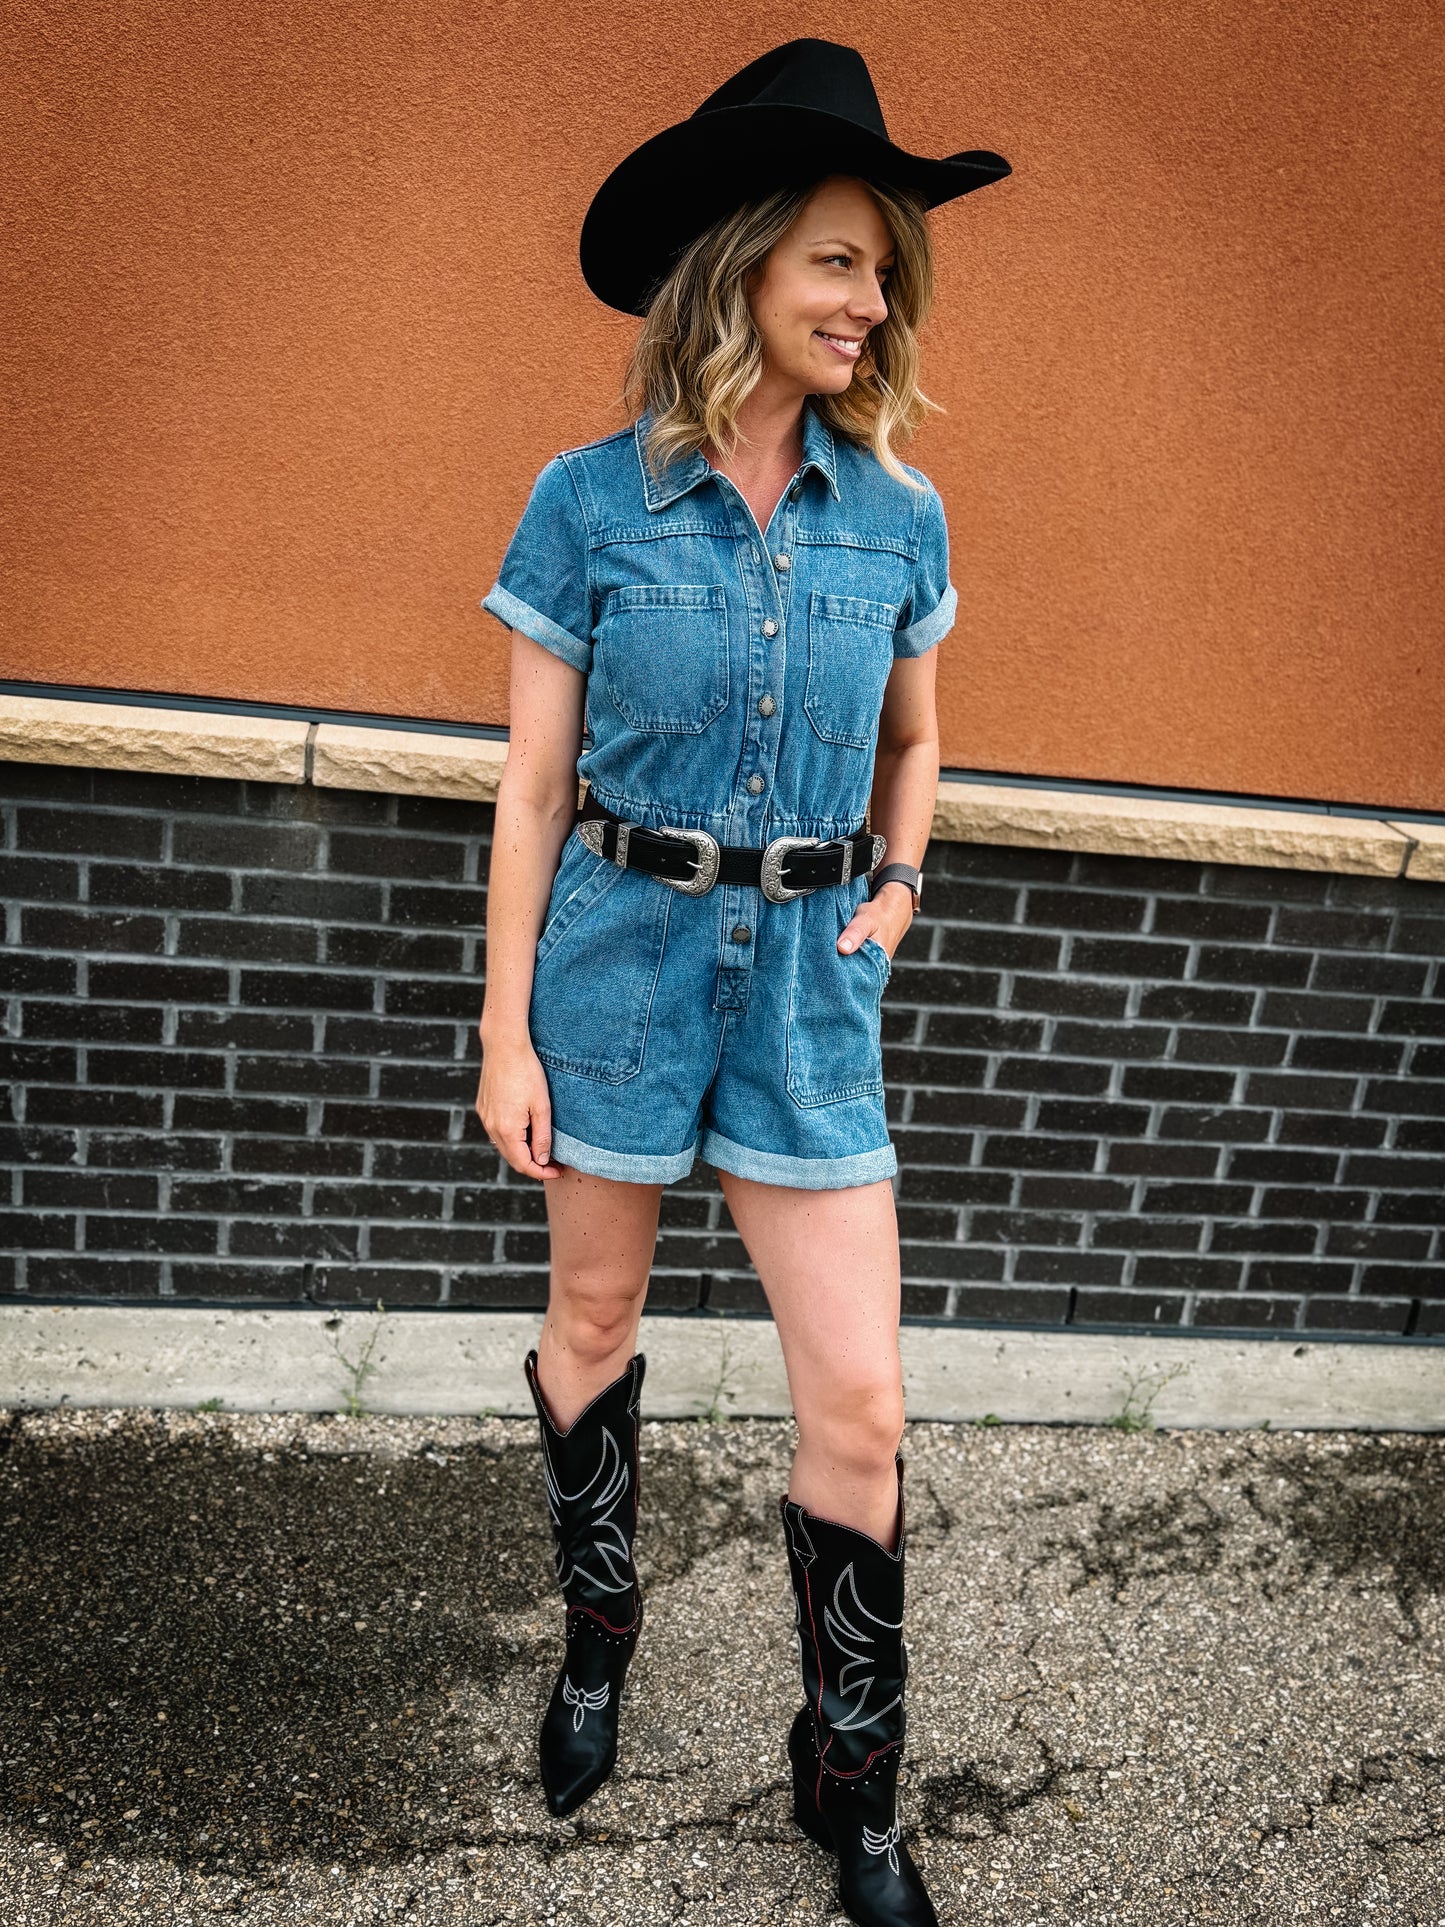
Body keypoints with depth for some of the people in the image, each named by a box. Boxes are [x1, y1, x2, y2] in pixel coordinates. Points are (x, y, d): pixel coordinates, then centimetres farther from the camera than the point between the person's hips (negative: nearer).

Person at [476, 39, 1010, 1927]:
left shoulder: (898, 515, 2)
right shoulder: (590, 501, -5)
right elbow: (533, 786, -4)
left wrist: (896, 881, -1)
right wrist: (506, 1031, -5)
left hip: (809, 982, 2)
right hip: (618, 953, -1)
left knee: (859, 1398, 1)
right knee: (594, 1313, 14)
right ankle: (598, 1634, 43)